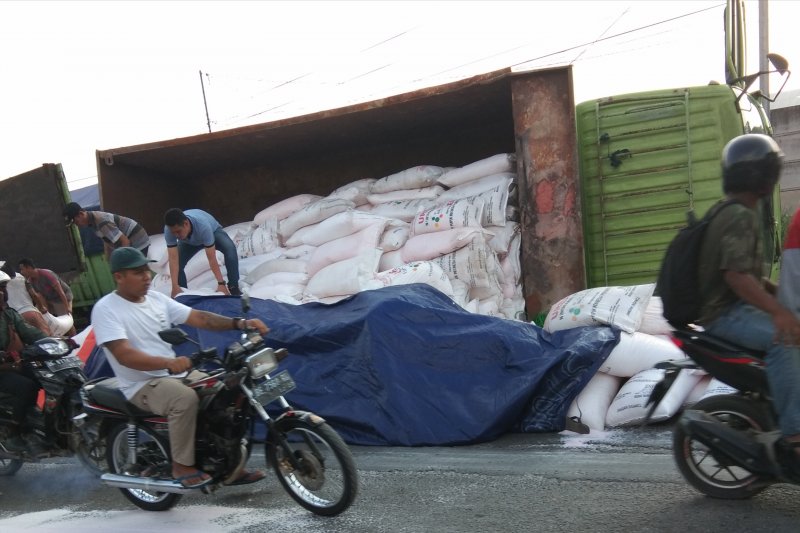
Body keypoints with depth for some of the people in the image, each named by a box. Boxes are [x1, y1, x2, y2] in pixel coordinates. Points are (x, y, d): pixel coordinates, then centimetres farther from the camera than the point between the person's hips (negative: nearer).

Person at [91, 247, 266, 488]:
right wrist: (169, 363, -39)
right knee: (186, 399, -35)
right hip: (142, 385, -7)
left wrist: (239, 323, -14)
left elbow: (198, 317, 1)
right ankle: (182, 466, -16)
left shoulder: (156, 298, 9)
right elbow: (124, 355, -24)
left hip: (177, 374, 7)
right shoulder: (105, 309, -12)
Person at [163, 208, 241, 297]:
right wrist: (175, 286, -42)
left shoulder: (203, 226, -46)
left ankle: (233, 288, -25)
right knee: (178, 263, -15)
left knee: (230, 248, -32)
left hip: (213, 231, -3)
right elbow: (173, 259, -35)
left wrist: (221, 284, -43)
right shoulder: (169, 229, -36)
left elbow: (212, 258, -43)